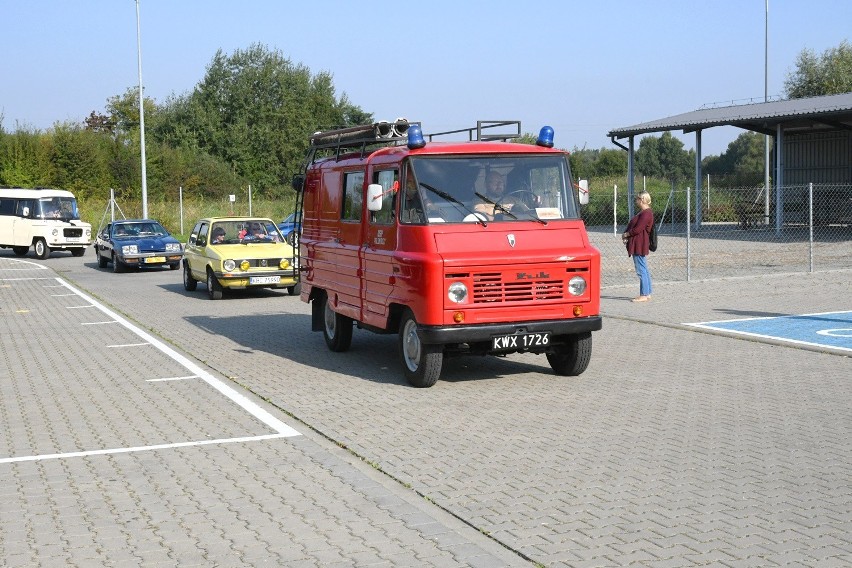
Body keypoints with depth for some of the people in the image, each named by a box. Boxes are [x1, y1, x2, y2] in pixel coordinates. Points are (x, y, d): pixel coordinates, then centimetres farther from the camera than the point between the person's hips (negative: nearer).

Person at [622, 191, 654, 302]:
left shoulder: (646, 213, -17)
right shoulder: (643, 212, 17)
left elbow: (637, 229, -21)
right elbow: (633, 226, 18)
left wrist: (626, 234, -7)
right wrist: (625, 234, 2)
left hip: (640, 246, -11)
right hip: (638, 246, 11)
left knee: (641, 270, -7)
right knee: (644, 270, 13)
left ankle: (644, 295, -5)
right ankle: (647, 293, 19)